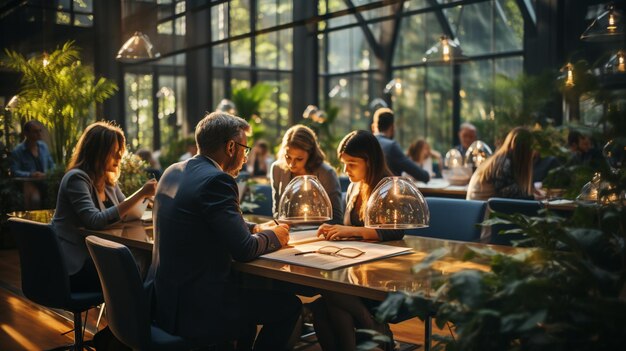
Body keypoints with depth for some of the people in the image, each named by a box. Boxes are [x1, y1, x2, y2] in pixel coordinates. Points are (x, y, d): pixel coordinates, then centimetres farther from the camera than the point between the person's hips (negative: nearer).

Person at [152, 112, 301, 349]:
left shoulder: (173, 172, 8)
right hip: (196, 311, -9)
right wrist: (274, 237, 0)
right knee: (288, 305, 3)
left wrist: (255, 229, 15)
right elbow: (243, 249, -19)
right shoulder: (216, 180, -19)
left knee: (253, 289, 27)